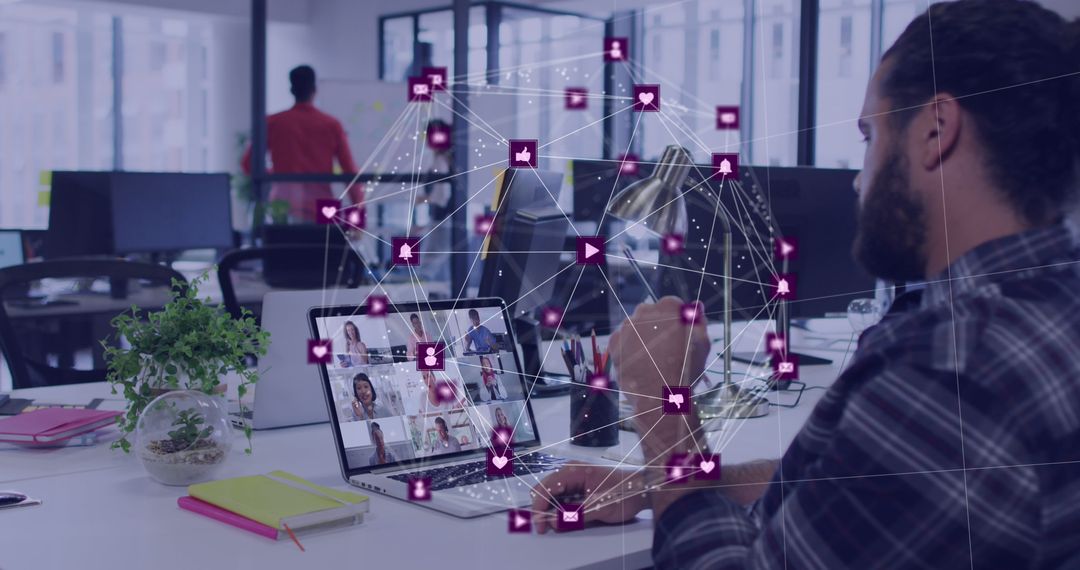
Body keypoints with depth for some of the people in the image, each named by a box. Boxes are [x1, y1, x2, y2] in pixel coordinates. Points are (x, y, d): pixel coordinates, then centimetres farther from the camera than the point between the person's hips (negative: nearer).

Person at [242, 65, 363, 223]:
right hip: (320, 206, 0)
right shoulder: (332, 125, 4)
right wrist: (358, 210, 6)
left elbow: (248, 163, 7)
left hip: (284, 205, 0)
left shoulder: (273, 123, 4)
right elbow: (350, 171, 2)